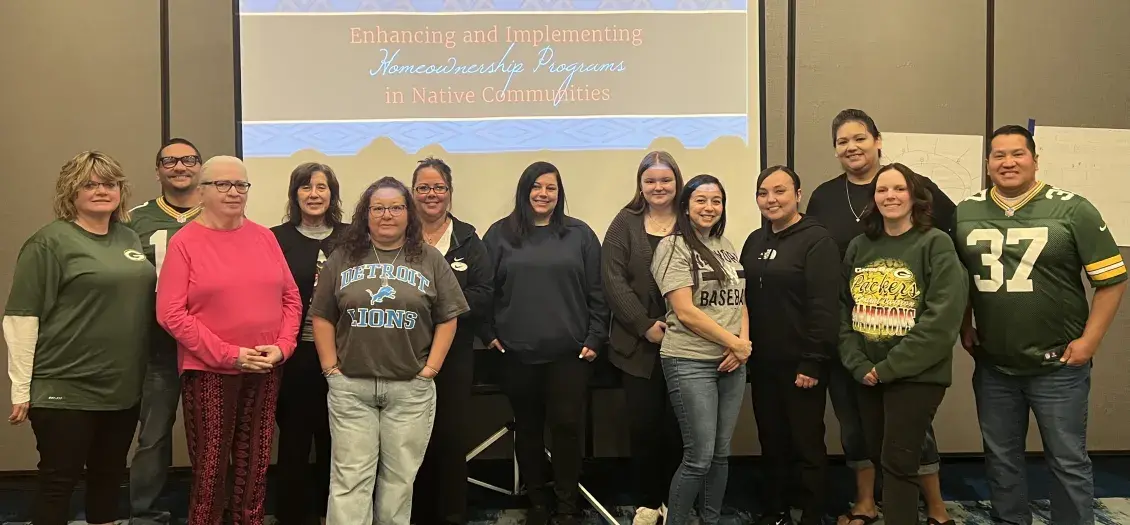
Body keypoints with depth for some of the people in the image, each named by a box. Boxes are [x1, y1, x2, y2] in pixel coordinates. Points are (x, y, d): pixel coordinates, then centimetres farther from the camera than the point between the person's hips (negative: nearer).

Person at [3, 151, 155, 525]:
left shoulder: (129, 238, 10)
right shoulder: (49, 241, -8)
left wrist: (138, 372, 13)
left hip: (123, 387, 6)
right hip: (65, 390, -6)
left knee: (110, 477, 16)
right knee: (59, 480, 2)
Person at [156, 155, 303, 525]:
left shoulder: (264, 237, 6)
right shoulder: (184, 242, -5)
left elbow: (291, 298, 10)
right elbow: (171, 314, -10)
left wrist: (282, 346, -5)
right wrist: (228, 354, -15)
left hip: (265, 370, 4)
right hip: (209, 371, -3)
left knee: (255, 463, 12)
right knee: (210, 466, 4)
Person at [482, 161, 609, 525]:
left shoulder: (580, 234, 4)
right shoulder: (500, 234, 4)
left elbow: (597, 291, 2)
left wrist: (595, 338, -3)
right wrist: (489, 333, 0)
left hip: (570, 352, -1)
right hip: (517, 353, 1)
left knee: (567, 427, 1)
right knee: (528, 429, 10)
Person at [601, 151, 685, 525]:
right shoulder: (625, 224, 4)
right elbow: (613, 279, -5)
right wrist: (645, 325, -13)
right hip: (639, 343, 0)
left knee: (677, 425, 5)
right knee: (643, 425, 3)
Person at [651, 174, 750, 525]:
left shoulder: (726, 247, 13)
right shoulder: (673, 247, -7)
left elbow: (739, 301, 14)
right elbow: (685, 312, -15)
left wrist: (743, 343, -4)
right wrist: (735, 343, -11)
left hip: (731, 363, 6)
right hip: (690, 363, -6)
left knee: (721, 453, 11)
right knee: (699, 458, -5)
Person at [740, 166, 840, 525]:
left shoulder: (817, 240, -10)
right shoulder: (755, 241, 11)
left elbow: (825, 306, -16)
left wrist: (812, 362, -20)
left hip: (801, 364, -6)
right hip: (762, 362, 6)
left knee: (806, 444, 5)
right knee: (771, 442, 14)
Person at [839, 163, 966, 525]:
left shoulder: (935, 244, -9)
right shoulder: (858, 247, 6)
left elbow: (943, 317, -17)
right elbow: (843, 310, 6)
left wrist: (889, 367, -16)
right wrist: (858, 364, -7)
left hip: (916, 374, -5)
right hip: (866, 374, 5)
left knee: (898, 463, -3)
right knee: (877, 457, 15)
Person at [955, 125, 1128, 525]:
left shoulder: (1072, 210, -7)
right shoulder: (965, 213, 3)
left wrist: (1089, 340, -10)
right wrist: (964, 328, 7)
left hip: (1058, 366, -3)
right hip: (992, 366, 4)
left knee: (1068, 461, 8)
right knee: (1000, 458, 16)